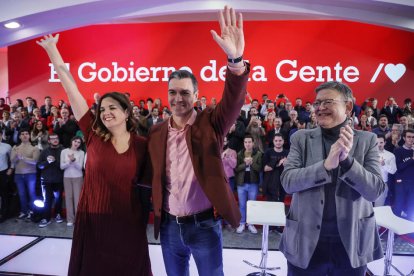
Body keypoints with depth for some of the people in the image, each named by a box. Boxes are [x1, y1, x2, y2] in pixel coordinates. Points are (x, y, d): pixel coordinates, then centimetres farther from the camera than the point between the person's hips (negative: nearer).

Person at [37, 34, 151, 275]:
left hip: (129, 224, -1)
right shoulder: (94, 136, -5)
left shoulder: (143, 145, -6)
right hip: (92, 222, 1)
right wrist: (51, 49, -3)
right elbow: (71, 88, -5)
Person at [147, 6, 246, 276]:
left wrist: (235, 60, -42)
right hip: (169, 226, 4)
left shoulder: (210, 123, -8)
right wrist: (156, 213, 2)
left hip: (204, 224, -3)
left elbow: (234, 99, -26)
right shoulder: (156, 132, 1)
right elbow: (153, 176, 9)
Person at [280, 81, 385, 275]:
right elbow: (287, 181, -11)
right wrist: (326, 165, -24)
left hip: (351, 242, 1)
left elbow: (375, 191, -7)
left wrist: (347, 159, -22)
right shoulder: (301, 138, -2)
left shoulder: (367, 140, -1)